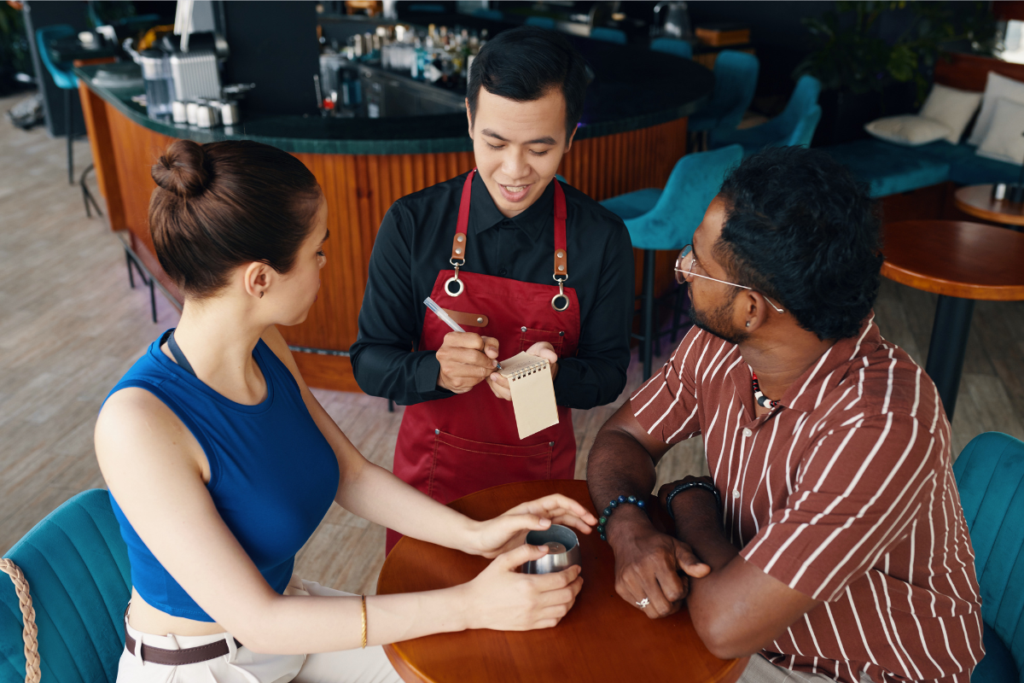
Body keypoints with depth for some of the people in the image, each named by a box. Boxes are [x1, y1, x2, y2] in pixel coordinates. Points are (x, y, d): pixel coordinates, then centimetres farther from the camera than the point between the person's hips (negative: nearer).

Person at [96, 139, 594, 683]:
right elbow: (255, 620, -29)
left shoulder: (265, 347, -9)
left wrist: (474, 535, -12)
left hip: (287, 621, 6)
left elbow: (351, 475, 1)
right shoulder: (138, 421, -31)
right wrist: (469, 606, -29)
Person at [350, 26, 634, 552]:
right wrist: (437, 371, -33)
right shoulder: (411, 225, -15)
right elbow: (369, 362, -11)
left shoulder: (603, 239, -14)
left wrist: (552, 375, -30)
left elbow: (608, 373, -7)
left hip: (541, 477, 1)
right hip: (431, 473, 0)